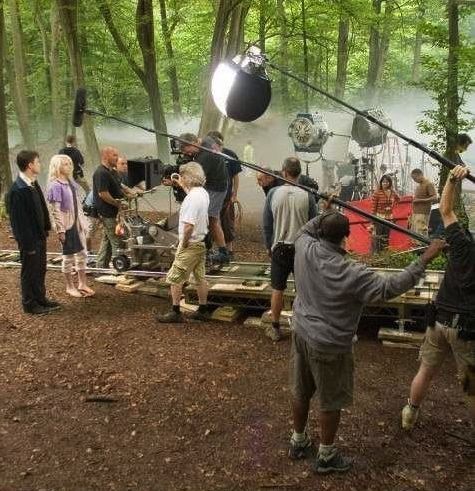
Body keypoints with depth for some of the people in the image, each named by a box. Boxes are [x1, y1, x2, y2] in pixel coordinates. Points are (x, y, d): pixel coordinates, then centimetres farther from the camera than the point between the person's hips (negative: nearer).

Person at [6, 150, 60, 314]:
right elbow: (18, 220, -21)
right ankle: (29, 304, 23)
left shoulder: (33, 184, 4)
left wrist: (45, 230, 11)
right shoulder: (17, 190, -23)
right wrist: (28, 244, -19)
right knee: (29, 272, 7)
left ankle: (40, 299, 35)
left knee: (40, 270, 20)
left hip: (40, 235, 8)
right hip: (29, 239, -8)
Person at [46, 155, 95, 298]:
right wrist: (60, 230, -20)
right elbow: (55, 211, -18)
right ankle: (70, 287, 19)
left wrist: (83, 222, 12)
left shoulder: (70, 182, 7)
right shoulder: (55, 185, -16)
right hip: (66, 225, -7)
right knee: (69, 256, 5)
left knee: (82, 254, 12)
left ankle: (82, 284, 25)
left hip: (77, 223, 8)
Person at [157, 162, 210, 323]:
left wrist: (184, 243, -16)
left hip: (191, 245, -9)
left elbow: (189, 226, -29)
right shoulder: (203, 192, 6)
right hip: (201, 242, 9)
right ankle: (203, 311, 24)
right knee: (200, 278, 16)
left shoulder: (192, 198, -24)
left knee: (174, 279, 2)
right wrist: (181, 185, 31)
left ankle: (175, 313, 10)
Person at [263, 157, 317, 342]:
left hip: (280, 248, 0)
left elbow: (266, 224, -2)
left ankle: (275, 329, 20)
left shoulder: (273, 193, -8)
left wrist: (269, 246, 11)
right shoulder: (307, 195, -10)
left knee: (277, 289, 11)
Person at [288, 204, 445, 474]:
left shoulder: (305, 249, -12)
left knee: (301, 391, 22)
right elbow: (391, 286, -25)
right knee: (330, 401, 14)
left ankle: (299, 441, 42)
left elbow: (305, 230, 12)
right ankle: (326, 456, 32)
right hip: (328, 345, -6)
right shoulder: (351, 274, -28)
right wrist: (425, 259, -21)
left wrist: (325, 214, 17)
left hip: (302, 333, 7)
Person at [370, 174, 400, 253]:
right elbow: (373, 208, -12)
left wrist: (392, 206, 10)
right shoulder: (377, 193, -12)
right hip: (379, 218, -5)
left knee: (386, 238, 14)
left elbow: (398, 199, 25)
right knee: (377, 238, -7)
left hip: (389, 218, 5)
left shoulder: (393, 193, 2)